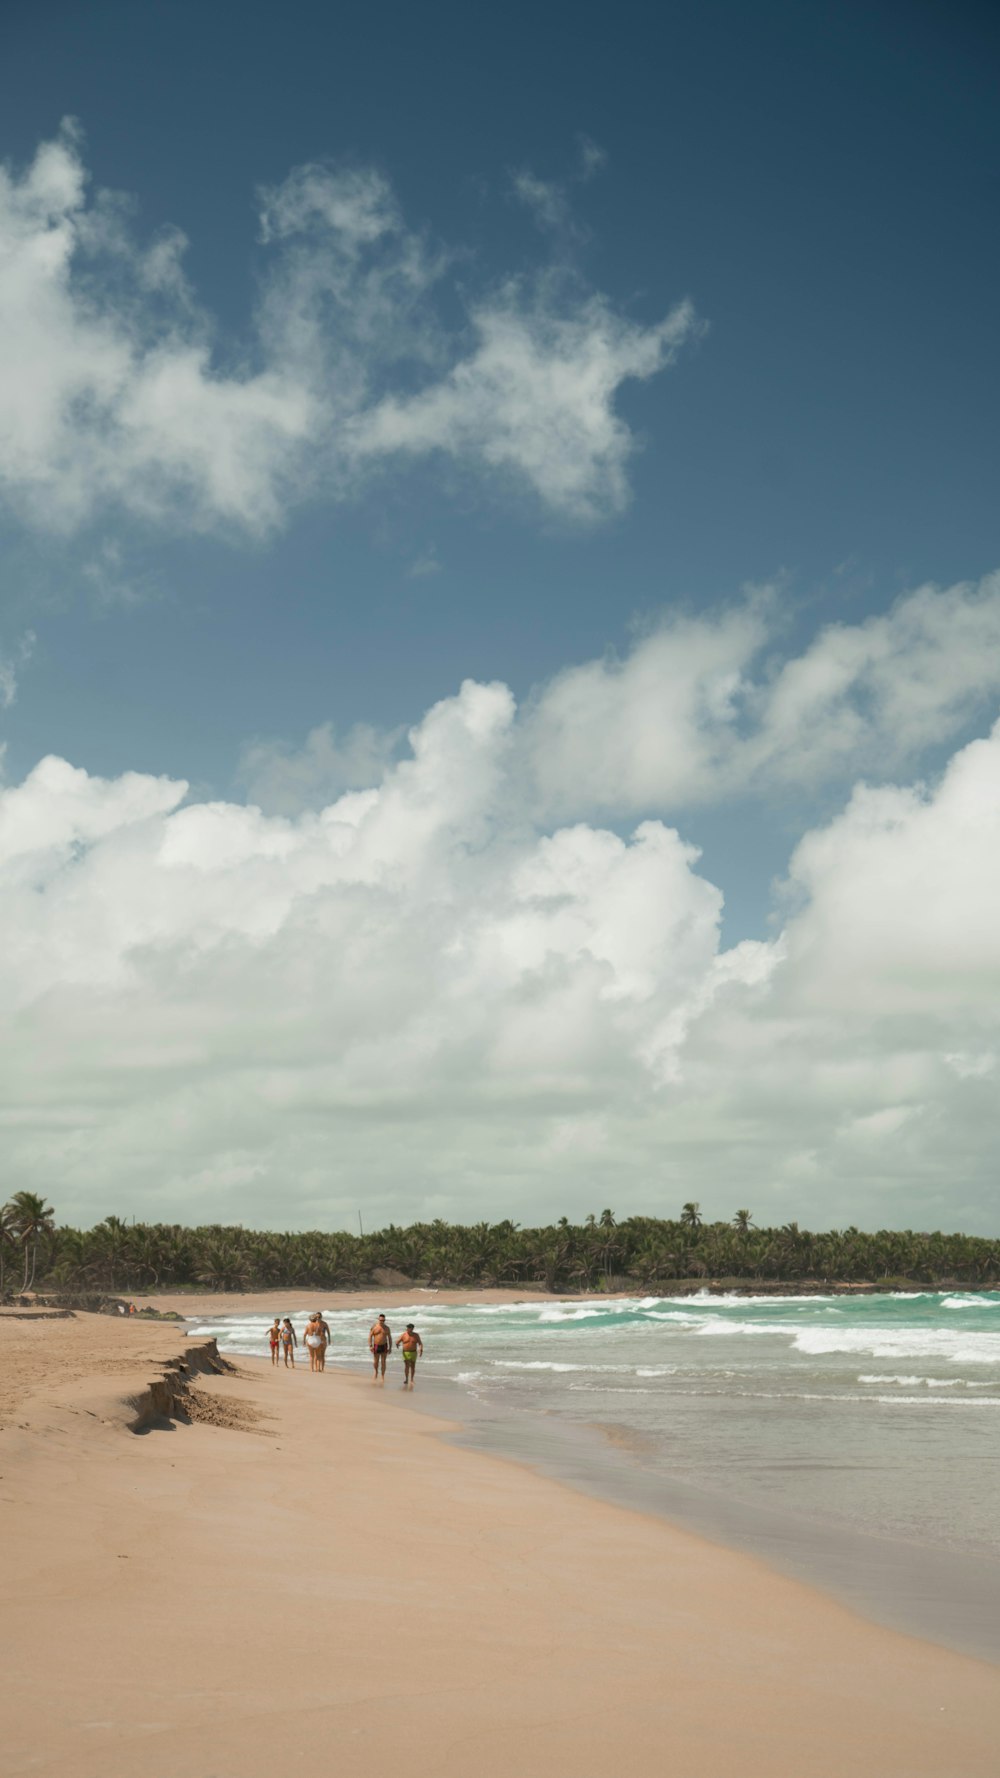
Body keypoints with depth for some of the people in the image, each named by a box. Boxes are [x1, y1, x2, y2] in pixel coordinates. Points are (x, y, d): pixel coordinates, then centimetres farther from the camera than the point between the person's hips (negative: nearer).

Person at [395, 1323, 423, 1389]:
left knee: (413, 1366, 4)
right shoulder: (403, 1335, -3)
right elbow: (397, 1342, -7)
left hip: (413, 1353, 2)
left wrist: (421, 1349, -20)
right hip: (405, 1353, -2)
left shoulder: (416, 1335, 1)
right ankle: (406, 1379, -6)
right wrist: (397, 1344, -31)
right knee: (407, 1365, -13)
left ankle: (412, 1380, 16)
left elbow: (420, 1343, -2)